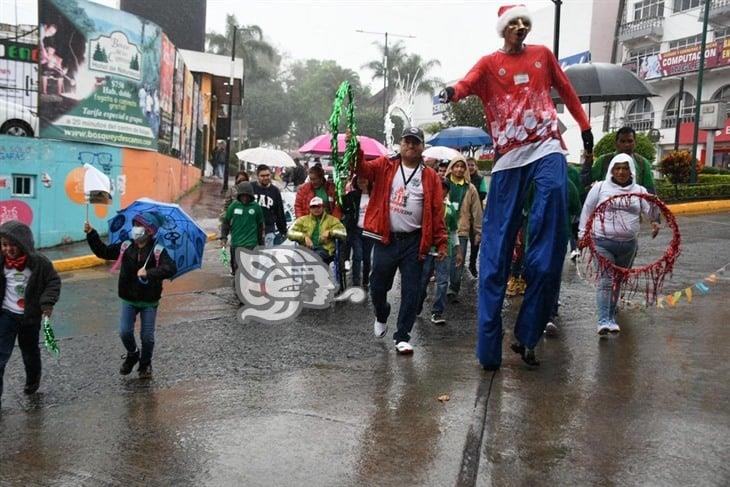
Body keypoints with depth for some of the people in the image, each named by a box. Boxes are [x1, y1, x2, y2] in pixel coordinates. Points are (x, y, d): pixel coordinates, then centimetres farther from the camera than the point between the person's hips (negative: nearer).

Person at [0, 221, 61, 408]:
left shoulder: (39, 262, -16)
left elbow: (54, 282, -6)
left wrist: (48, 303, -16)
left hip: (30, 316, -1)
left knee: (30, 352, 19)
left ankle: (32, 381, 45)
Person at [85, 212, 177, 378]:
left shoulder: (157, 251, -13)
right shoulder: (125, 247, 0)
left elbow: (171, 268, -27)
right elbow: (103, 251, 9)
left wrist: (149, 273, -36)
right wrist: (91, 234, 0)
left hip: (149, 301, -3)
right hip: (128, 299, 3)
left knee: (147, 336, 3)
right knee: (125, 332, -2)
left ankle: (145, 364, 28)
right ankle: (132, 355, 29)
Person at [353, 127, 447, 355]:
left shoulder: (430, 176, 4)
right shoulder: (385, 166, 5)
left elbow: (437, 211, 1)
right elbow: (363, 169, -14)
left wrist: (441, 242, -4)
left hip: (414, 242, 0)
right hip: (385, 239, 0)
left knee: (411, 291, 2)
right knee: (378, 286, 9)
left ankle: (402, 336, 14)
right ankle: (381, 316, 40)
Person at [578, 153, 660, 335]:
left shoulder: (639, 191, 8)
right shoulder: (600, 188, 1)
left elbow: (650, 209, -4)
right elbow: (587, 211, 5)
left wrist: (655, 221, -25)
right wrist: (583, 234, 3)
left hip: (628, 244, 4)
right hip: (603, 242, -3)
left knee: (618, 281, 13)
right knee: (606, 280, -13)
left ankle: (611, 317, 24)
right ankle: (603, 321, -15)